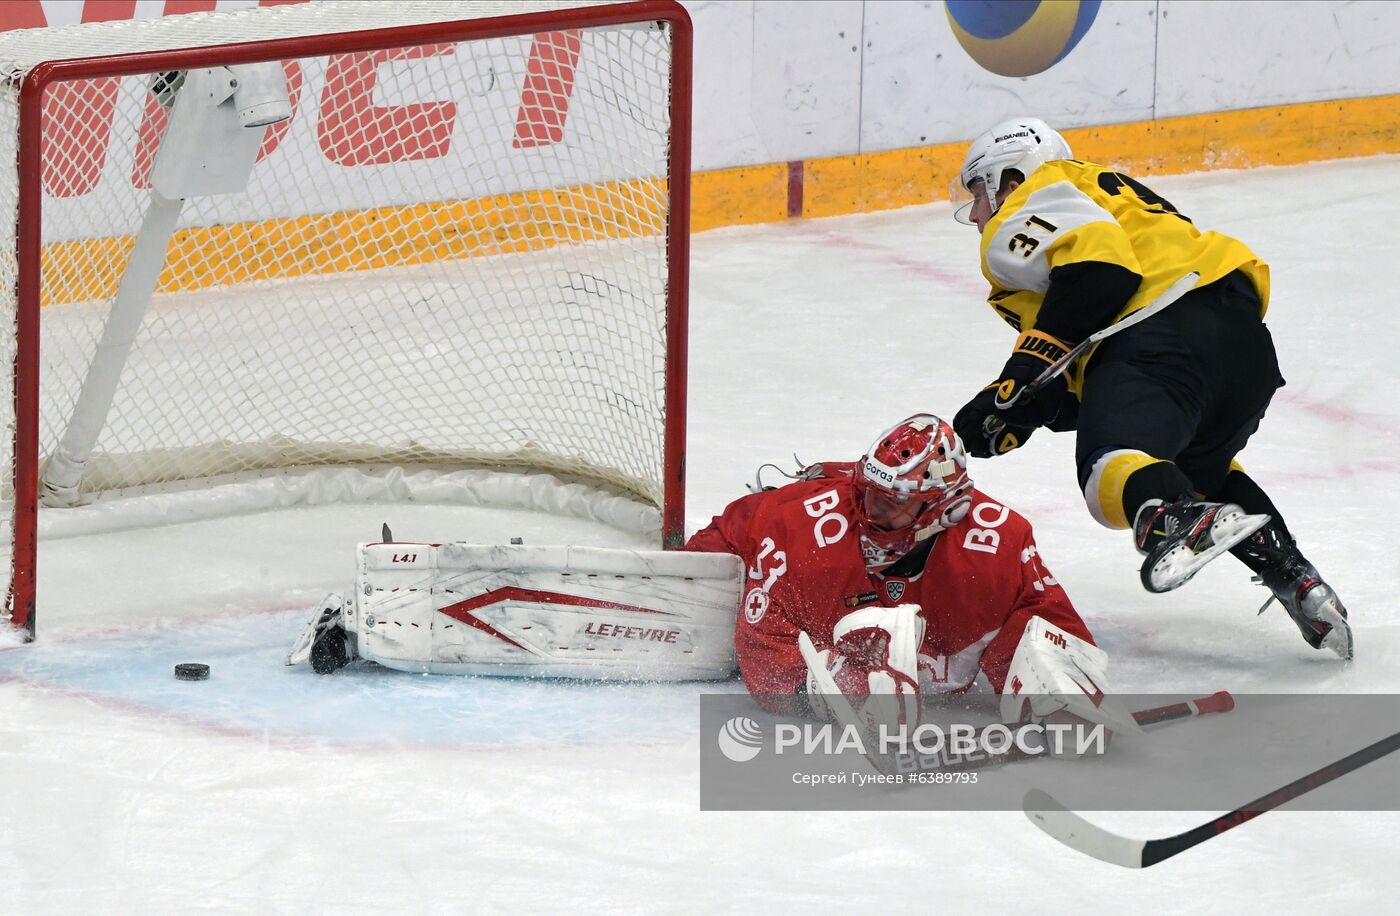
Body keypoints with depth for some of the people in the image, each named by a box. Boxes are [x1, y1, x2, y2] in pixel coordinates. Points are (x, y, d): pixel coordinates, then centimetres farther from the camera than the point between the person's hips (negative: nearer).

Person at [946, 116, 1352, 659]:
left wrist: (1029, 369, -12)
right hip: (1247, 340, 10)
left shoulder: (1029, 207, 10)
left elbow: (1095, 261, -12)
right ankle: (1288, 570, 15)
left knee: (1112, 463, -27)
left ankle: (1179, 518, -58)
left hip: (1168, 331, -9)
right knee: (1200, 467, 32)